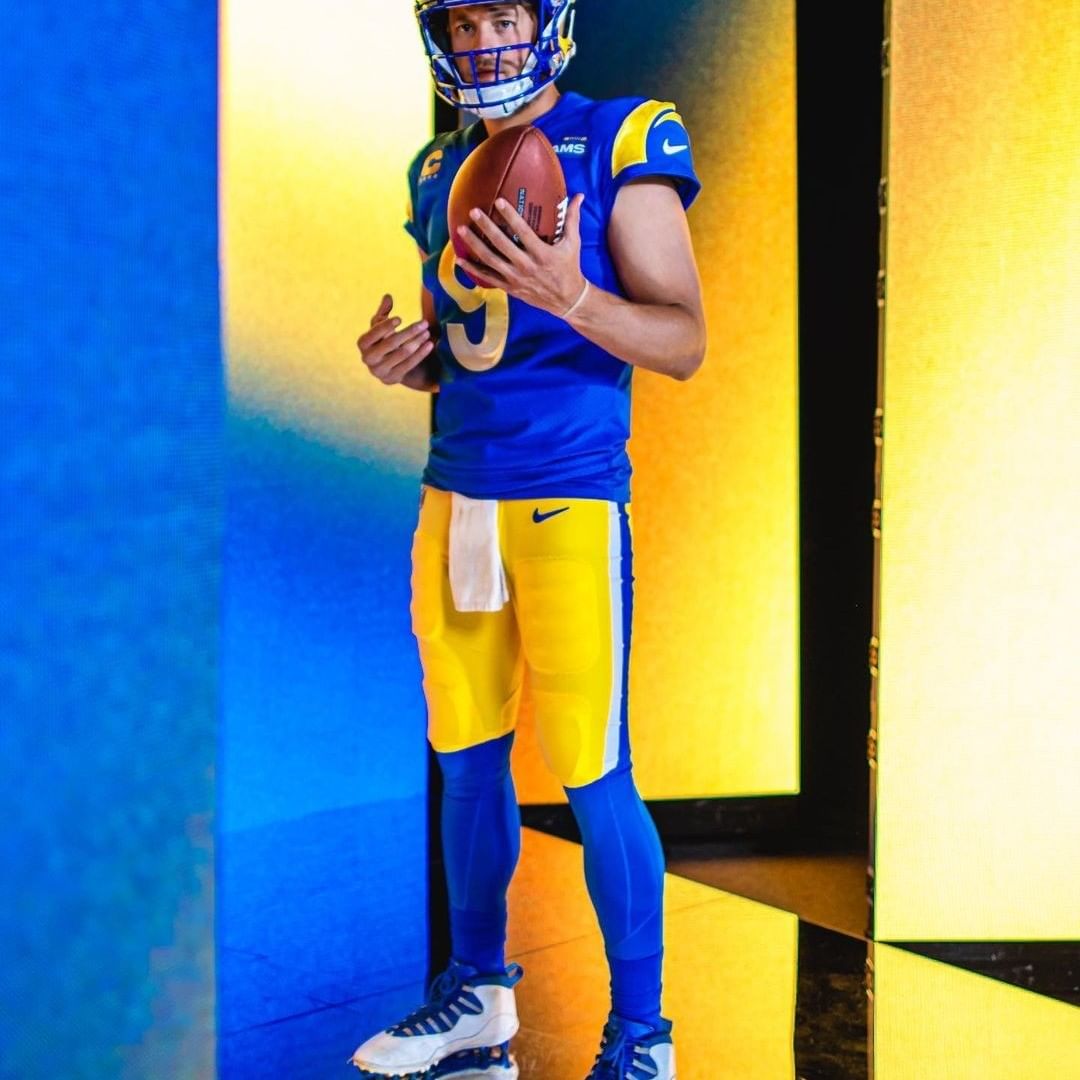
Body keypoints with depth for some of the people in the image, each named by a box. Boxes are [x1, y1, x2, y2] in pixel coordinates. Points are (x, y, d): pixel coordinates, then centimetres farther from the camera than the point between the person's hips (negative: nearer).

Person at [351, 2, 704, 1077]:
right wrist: (406, 361, 0)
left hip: (568, 498, -6)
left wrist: (573, 298, -26)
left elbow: (684, 343, -9)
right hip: (455, 494, 7)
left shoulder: (619, 146, -5)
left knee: (592, 777, -5)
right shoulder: (441, 171, 14)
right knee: (468, 759, 13)